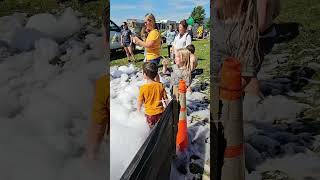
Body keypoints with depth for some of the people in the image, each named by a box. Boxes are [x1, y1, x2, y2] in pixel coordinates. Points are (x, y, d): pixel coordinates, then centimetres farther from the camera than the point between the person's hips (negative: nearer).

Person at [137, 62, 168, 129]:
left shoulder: (143, 88, -18)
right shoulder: (160, 85, -12)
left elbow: (140, 101, -7)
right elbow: (165, 99, -4)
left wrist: (139, 108, 14)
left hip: (149, 113, -2)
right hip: (160, 112, 2)